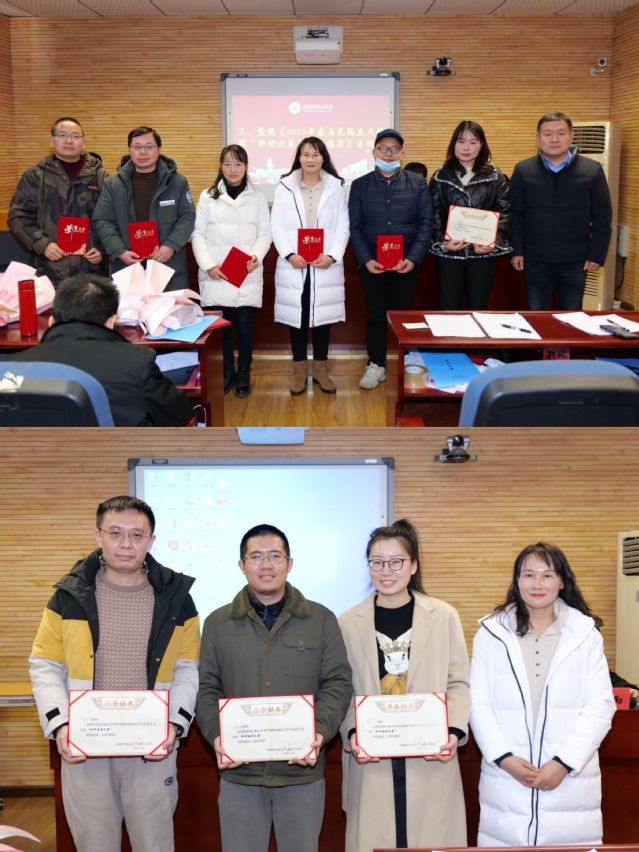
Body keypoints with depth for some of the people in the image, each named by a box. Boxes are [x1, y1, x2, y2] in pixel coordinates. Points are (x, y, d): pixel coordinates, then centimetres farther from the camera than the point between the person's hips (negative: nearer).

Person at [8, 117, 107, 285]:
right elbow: (18, 216, 4)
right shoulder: (35, 175, 6)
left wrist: (103, 248, -3)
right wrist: (42, 244, -9)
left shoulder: (99, 175, 9)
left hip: (93, 270, 1)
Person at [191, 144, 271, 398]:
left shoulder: (257, 197, 9)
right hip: (216, 275, 0)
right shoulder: (208, 196, 6)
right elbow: (198, 234, 3)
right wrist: (208, 265, -9)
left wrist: (257, 255, -14)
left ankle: (244, 373, 15)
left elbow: (265, 233, 5)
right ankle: (227, 371, 18)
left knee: (244, 323, 0)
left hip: (247, 274, 0)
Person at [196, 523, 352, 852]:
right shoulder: (217, 623, 7)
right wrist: (217, 736, -11)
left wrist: (320, 732, -14)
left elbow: (338, 684, 1)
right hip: (239, 773, 1)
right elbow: (207, 690, 5)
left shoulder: (322, 620, 3)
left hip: (303, 772, 0)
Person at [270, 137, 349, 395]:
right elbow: (277, 226, -1)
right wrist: (289, 255, -14)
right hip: (293, 266, 0)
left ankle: (321, 369, 19)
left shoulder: (336, 187, 5)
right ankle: (299, 369, 17)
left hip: (326, 266, 0)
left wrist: (332, 256, -13)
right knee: (296, 316, 5)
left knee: (322, 316, 6)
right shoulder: (285, 186, 3)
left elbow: (343, 227, 1)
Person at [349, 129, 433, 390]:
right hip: (371, 263, 0)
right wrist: (366, 259, -11)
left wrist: (413, 258, -11)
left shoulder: (417, 183, 3)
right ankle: (376, 364, 19)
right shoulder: (360, 185, 4)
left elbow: (426, 223, 0)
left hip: (406, 263, 0)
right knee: (376, 315, 7)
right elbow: (354, 226, 1)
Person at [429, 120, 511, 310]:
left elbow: (505, 213, 1)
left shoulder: (495, 177, 4)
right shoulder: (440, 177, 5)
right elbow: (432, 214, 2)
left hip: (483, 253, 0)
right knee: (450, 310, 4)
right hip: (448, 253, 0)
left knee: (478, 309, 7)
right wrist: (442, 242, -12)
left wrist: (495, 241, -14)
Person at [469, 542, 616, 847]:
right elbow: (478, 704, 1)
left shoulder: (586, 633, 3)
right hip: (506, 781, 0)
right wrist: (504, 758, -11)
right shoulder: (491, 633, 3)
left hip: (571, 781, 0)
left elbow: (600, 706, -1)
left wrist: (564, 763, -10)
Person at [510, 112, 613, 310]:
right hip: (535, 260, 0)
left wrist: (597, 254, -3)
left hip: (575, 261, 0)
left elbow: (602, 217, 1)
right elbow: (515, 214, 2)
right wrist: (516, 250, -3)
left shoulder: (592, 170, -2)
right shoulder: (523, 170, 0)